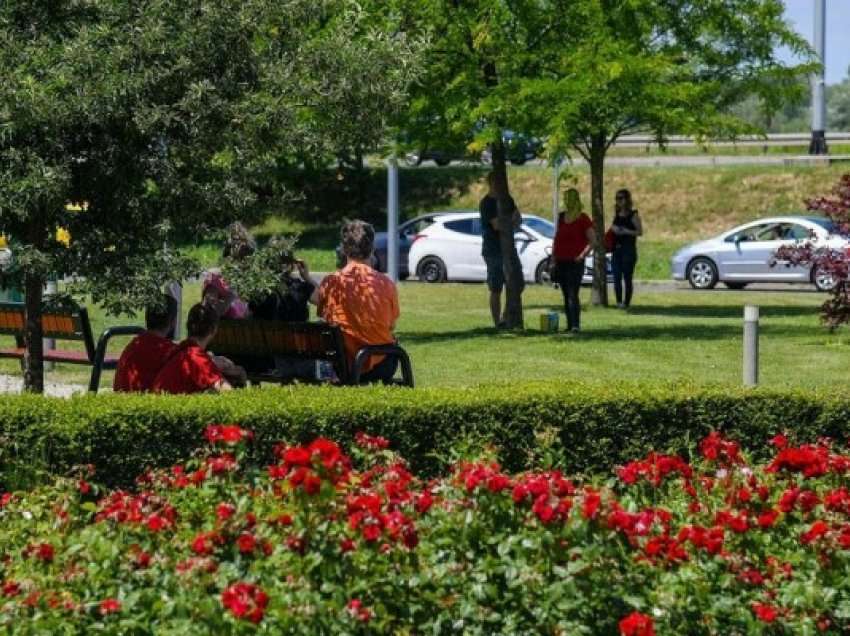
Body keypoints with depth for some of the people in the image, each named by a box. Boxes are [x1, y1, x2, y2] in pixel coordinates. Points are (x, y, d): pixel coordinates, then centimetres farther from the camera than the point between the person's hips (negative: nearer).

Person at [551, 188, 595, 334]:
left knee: (573, 295, -14)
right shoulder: (561, 217, 12)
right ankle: (569, 325, 15)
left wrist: (582, 255, -17)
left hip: (575, 262, -6)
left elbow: (592, 241, -6)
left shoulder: (583, 219, -6)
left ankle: (576, 325, -17)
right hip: (561, 262, 6)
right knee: (566, 295, 9)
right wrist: (553, 260, 12)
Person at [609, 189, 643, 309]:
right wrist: (613, 229, 2)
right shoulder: (616, 215, 14)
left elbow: (640, 231, -9)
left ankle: (626, 302, -2)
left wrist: (626, 231, -19)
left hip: (629, 249, -6)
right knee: (616, 277, 2)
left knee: (627, 277, -5)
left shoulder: (633, 215, -4)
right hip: (617, 248, 6)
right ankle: (618, 302, 6)